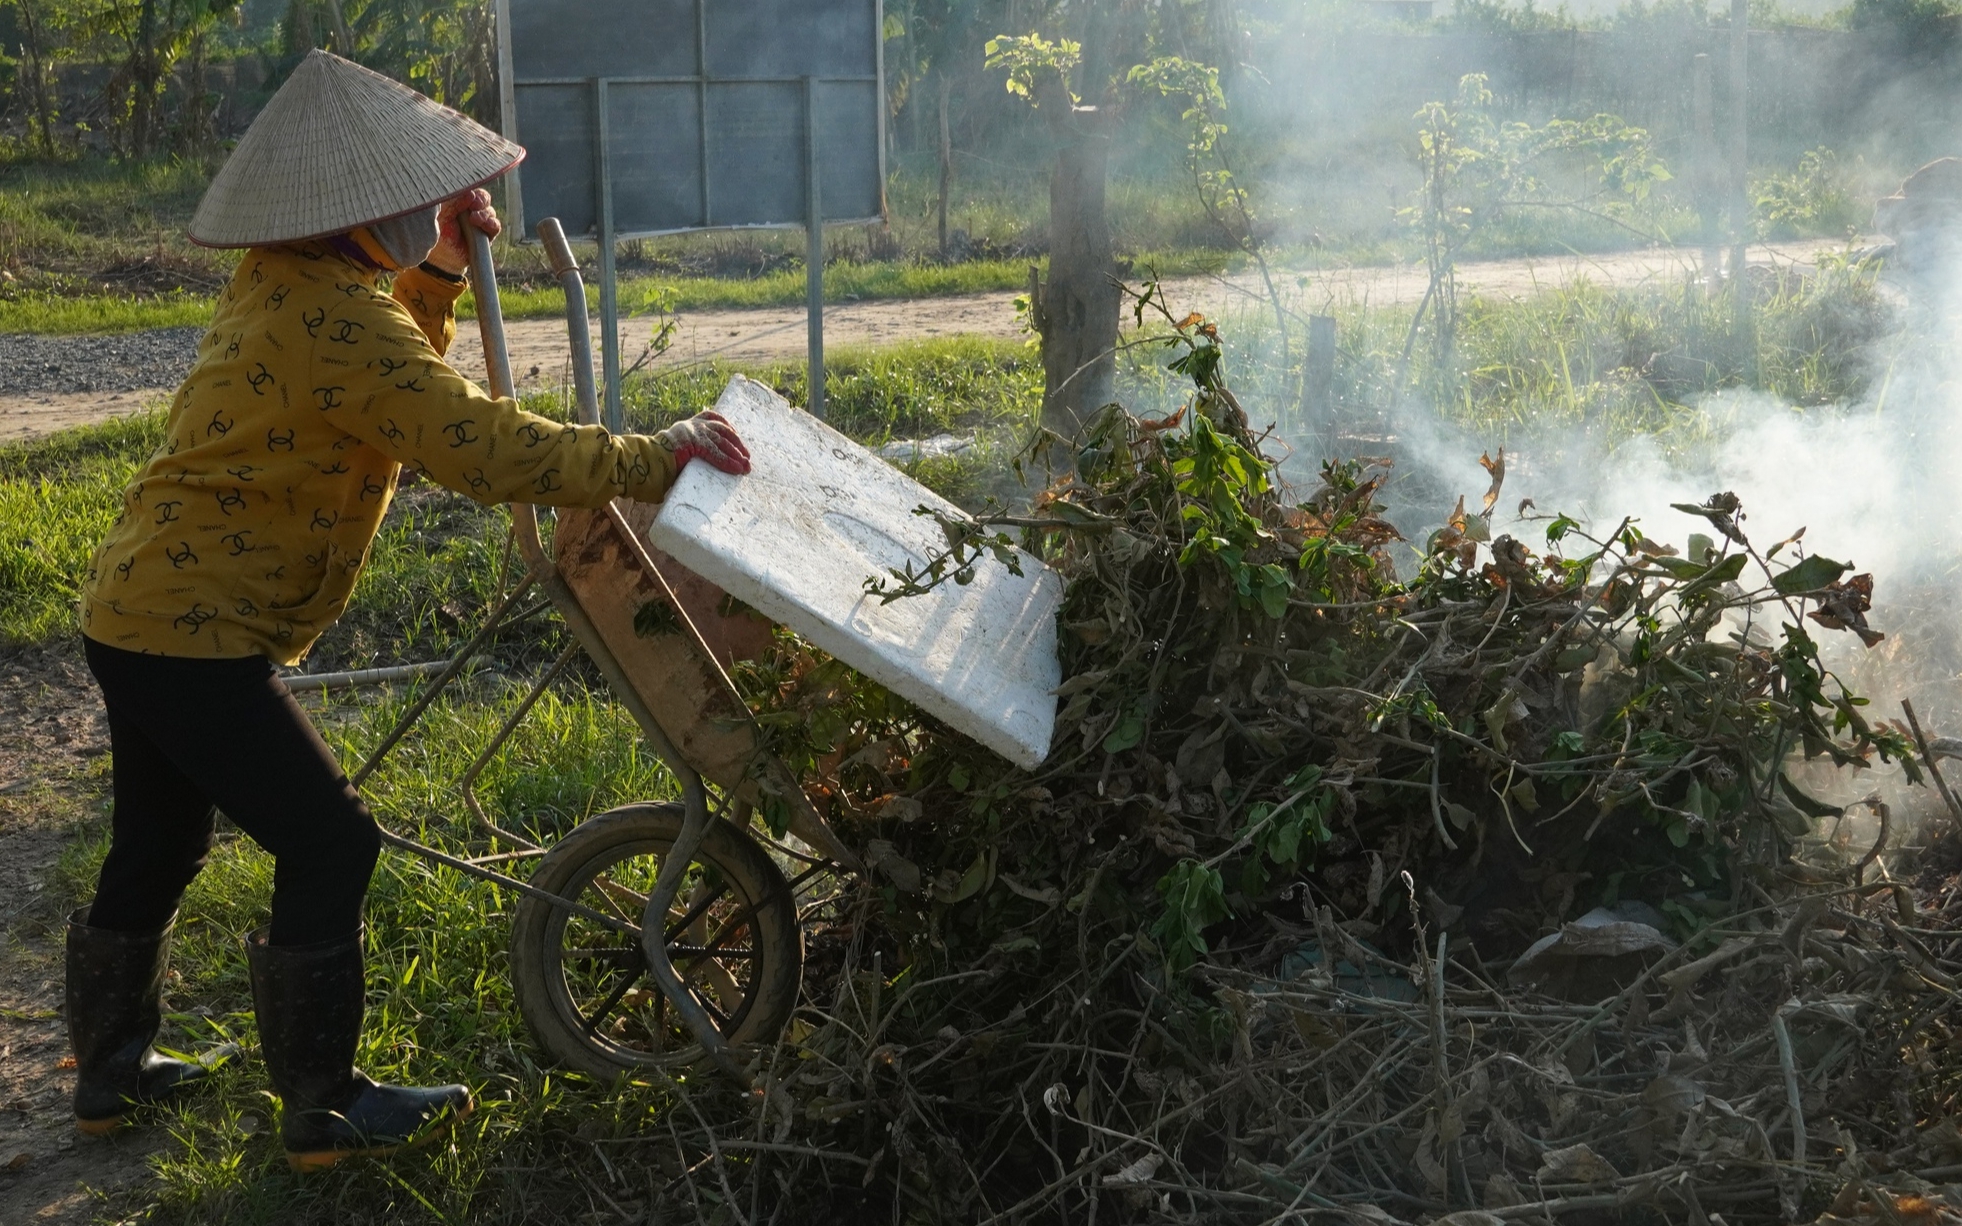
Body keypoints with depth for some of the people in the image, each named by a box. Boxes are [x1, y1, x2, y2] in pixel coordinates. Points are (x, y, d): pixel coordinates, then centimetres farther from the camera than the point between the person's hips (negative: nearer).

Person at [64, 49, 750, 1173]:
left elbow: (410, 367, 22)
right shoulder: (337, 322, -23)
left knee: (161, 842, 22)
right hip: (196, 638, -10)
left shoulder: (286, 281, 7)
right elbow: (489, 449, -29)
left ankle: (112, 1069, 39)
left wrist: (447, 261, 6)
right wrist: (655, 458, -22)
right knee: (327, 844, -2)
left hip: (139, 610, 10)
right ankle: (324, 1111, 9)